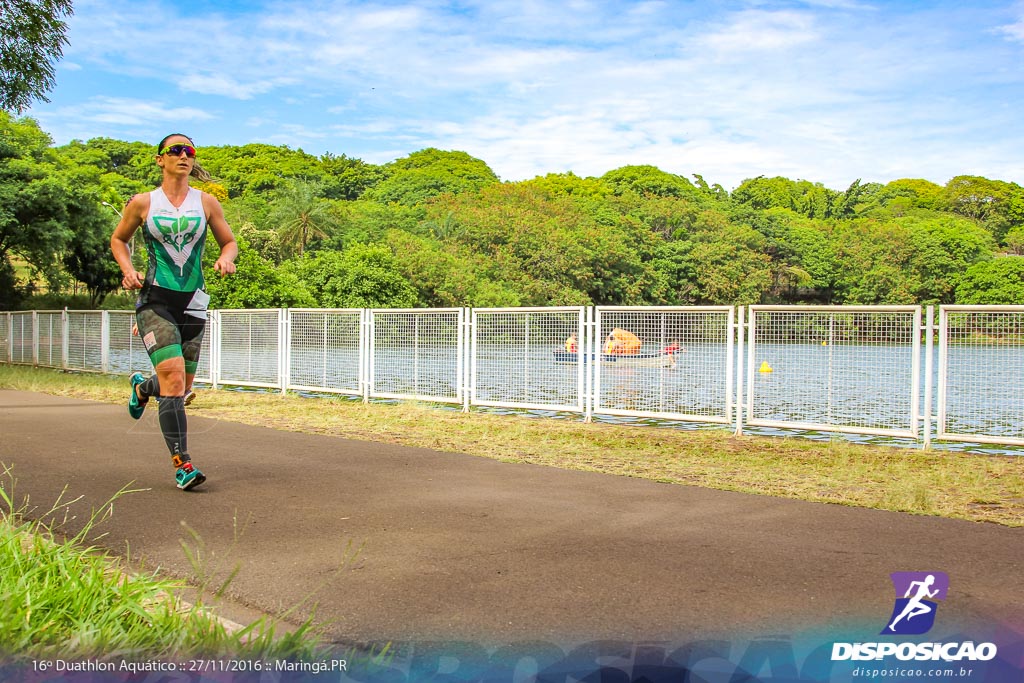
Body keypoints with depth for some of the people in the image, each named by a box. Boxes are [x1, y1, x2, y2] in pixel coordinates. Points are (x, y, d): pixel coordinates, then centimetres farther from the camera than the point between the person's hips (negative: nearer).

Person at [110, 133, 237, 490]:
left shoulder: (206, 202, 6)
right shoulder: (142, 203, 3)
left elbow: (229, 242, 15)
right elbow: (118, 239, 16)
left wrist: (226, 259, -8)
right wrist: (128, 271, -2)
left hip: (192, 302, 3)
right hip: (155, 300, -3)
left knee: (182, 386, 11)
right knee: (173, 376, -18)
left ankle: (142, 386, 47)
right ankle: (181, 463, -13)